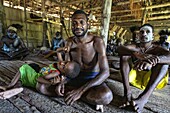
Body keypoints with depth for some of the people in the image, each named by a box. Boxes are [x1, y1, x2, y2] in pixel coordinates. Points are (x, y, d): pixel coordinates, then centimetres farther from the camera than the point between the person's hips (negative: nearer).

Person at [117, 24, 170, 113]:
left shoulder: (157, 49, -3)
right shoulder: (134, 47, -2)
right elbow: (120, 49, -27)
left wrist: (153, 60, -50)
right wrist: (137, 54, -47)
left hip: (149, 78, 0)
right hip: (134, 76, 1)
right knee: (124, 55, -18)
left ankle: (145, 96, -41)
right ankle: (127, 93, -33)